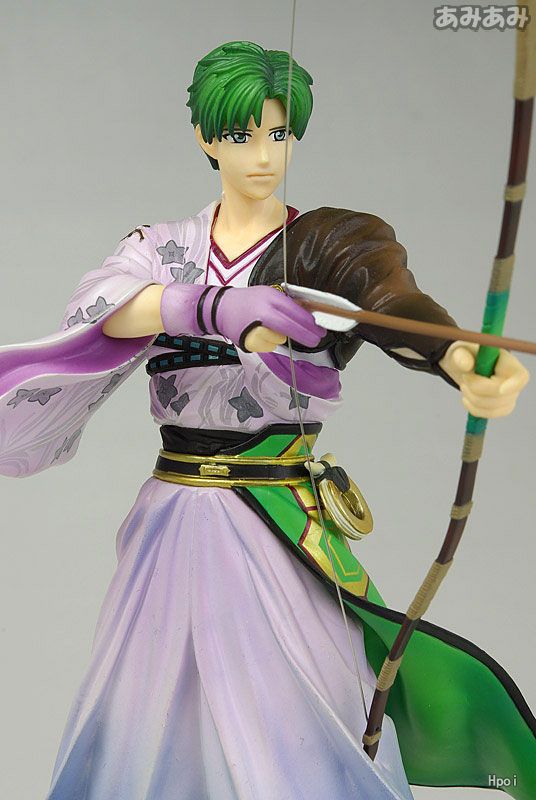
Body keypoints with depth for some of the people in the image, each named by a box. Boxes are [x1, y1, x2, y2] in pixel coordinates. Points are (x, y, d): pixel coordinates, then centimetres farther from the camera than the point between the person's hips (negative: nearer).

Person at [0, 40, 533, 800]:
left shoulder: (334, 243, -1)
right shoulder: (160, 247, 8)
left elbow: (398, 304, -25)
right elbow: (107, 310, -16)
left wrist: (467, 362, -48)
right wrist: (219, 307, -35)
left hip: (279, 531, -2)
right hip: (172, 528, 3)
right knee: (155, 727, 9)